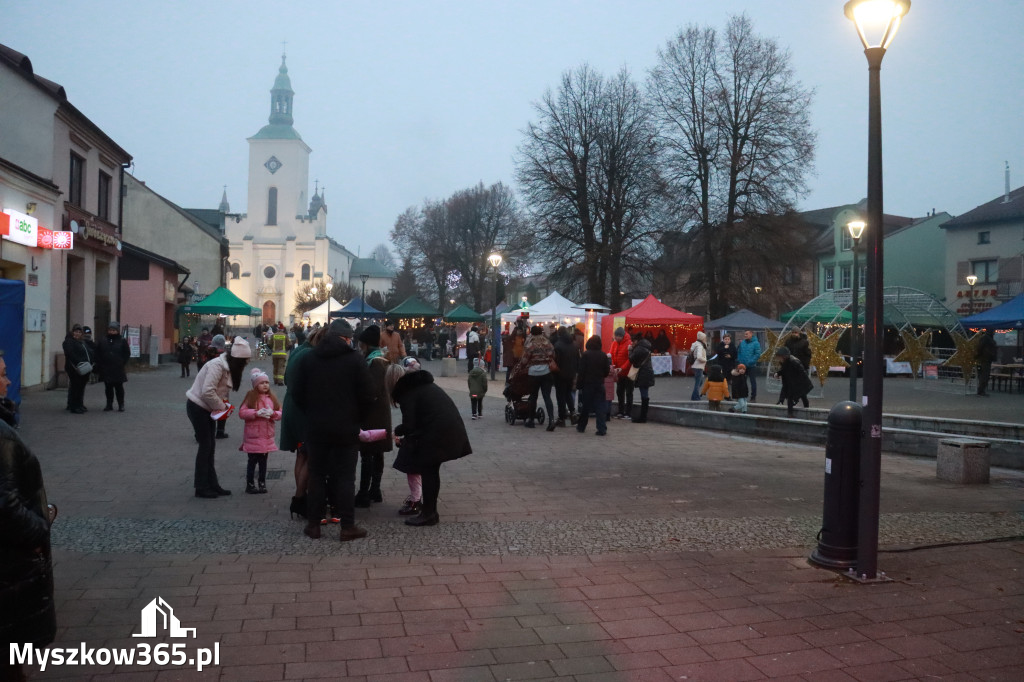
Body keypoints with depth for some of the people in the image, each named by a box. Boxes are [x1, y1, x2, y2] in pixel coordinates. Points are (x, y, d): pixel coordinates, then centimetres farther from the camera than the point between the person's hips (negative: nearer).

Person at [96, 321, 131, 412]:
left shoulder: (122, 341, 1)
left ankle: (121, 405, 8)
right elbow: (98, 354, 13)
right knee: (108, 388, 8)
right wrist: (100, 364, 3)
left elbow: (127, 353, 2)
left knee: (119, 387, 1)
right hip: (106, 370, 3)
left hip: (118, 370, -3)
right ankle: (109, 404, 16)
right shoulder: (103, 341, 8)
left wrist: (122, 363, -5)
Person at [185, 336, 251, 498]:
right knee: (205, 445, -5)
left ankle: (212, 485, 18)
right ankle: (201, 488, 4)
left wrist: (223, 405, -8)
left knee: (209, 446, 11)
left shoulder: (228, 366, 4)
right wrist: (222, 406, -18)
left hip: (206, 408, 9)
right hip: (197, 407, -9)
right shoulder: (217, 366, -25)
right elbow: (207, 391, -30)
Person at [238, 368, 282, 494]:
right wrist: (256, 413, -22)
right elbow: (242, 412, -12)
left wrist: (272, 413, -15)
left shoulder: (272, 398, 7)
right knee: (252, 460, 3)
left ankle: (262, 483, 21)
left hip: (267, 436, 4)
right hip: (253, 436, -4)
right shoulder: (251, 397, -5)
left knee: (263, 460, 12)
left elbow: (280, 413, 6)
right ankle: (250, 484, 13)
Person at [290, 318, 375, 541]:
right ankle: (347, 527, 4)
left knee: (317, 475, 11)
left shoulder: (308, 358, 4)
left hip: (316, 427, 3)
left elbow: (299, 394, 7)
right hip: (346, 428, -3)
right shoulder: (355, 359, -7)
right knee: (345, 477, 2)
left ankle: (313, 524, 14)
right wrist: (358, 419, 6)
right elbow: (367, 395, -9)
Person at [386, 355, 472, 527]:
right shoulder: (425, 384, 22)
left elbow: (409, 425, -11)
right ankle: (430, 511, 25)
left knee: (428, 472, 3)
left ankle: (428, 514, 9)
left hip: (437, 434, -9)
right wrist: (406, 437, 27)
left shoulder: (407, 392, -5)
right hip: (452, 428, 9)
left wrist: (397, 431, 11)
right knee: (432, 471, 17)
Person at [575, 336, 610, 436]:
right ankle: (602, 429, -5)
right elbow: (607, 372, 4)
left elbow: (581, 371, -11)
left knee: (585, 407, 10)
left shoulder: (585, 355, -9)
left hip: (587, 384, -2)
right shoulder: (603, 355, -1)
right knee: (600, 407, 2)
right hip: (600, 384, 2)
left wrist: (579, 384, -6)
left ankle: (581, 426, 22)